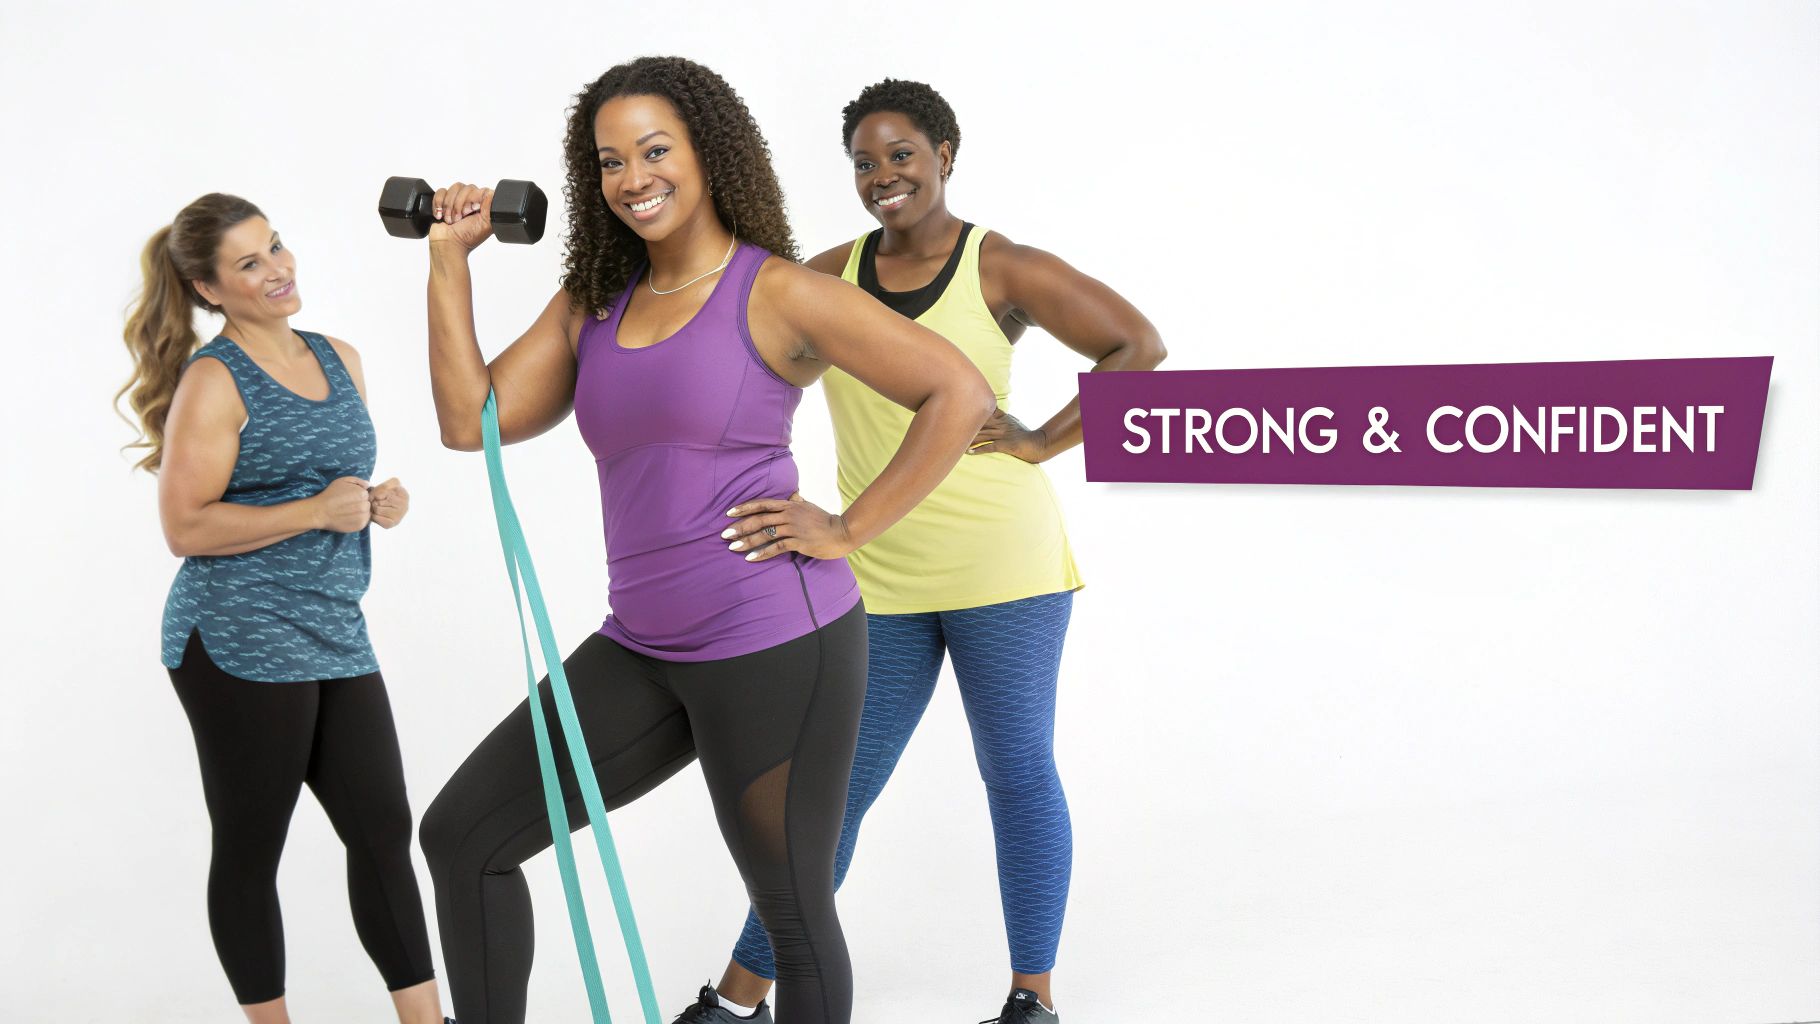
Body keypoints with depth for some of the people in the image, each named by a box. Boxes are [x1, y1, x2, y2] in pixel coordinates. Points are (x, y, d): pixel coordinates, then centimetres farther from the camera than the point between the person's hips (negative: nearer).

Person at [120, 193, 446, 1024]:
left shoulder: (340, 360, 13)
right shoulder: (212, 381, -7)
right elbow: (184, 527, -13)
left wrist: (380, 504, 4)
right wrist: (317, 511, -18)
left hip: (335, 637, 7)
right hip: (239, 641, -6)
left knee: (383, 829, 6)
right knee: (250, 848, 5)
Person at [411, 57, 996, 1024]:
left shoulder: (777, 294, -7)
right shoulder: (591, 304, 12)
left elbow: (960, 393, -10)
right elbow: (470, 420, 4)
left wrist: (848, 528, -12)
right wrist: (450, 260, 4)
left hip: (776, 645, -7)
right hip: (642, 650, 7)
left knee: (793, 912, 6)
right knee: (460, 833, 5)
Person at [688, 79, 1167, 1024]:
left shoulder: (1003, 270, -5)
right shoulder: (831, 276, 5)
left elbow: (1139, 347, -3)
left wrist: (1045, 442, -8)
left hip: (999, 564, -3)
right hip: (879, 579, 3)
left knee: (1018, 774, 9)